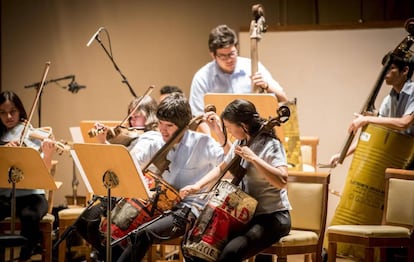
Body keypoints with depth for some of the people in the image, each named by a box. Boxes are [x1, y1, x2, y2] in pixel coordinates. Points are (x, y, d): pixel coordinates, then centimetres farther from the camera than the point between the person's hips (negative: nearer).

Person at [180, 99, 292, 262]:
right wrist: (198, 186, 12)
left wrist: (253, 158, -29)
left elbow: (281, 180, -30)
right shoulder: (240, 144, 9)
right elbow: (221, 168, 26)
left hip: (272, 217, -8)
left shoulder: (270, 145, -14)